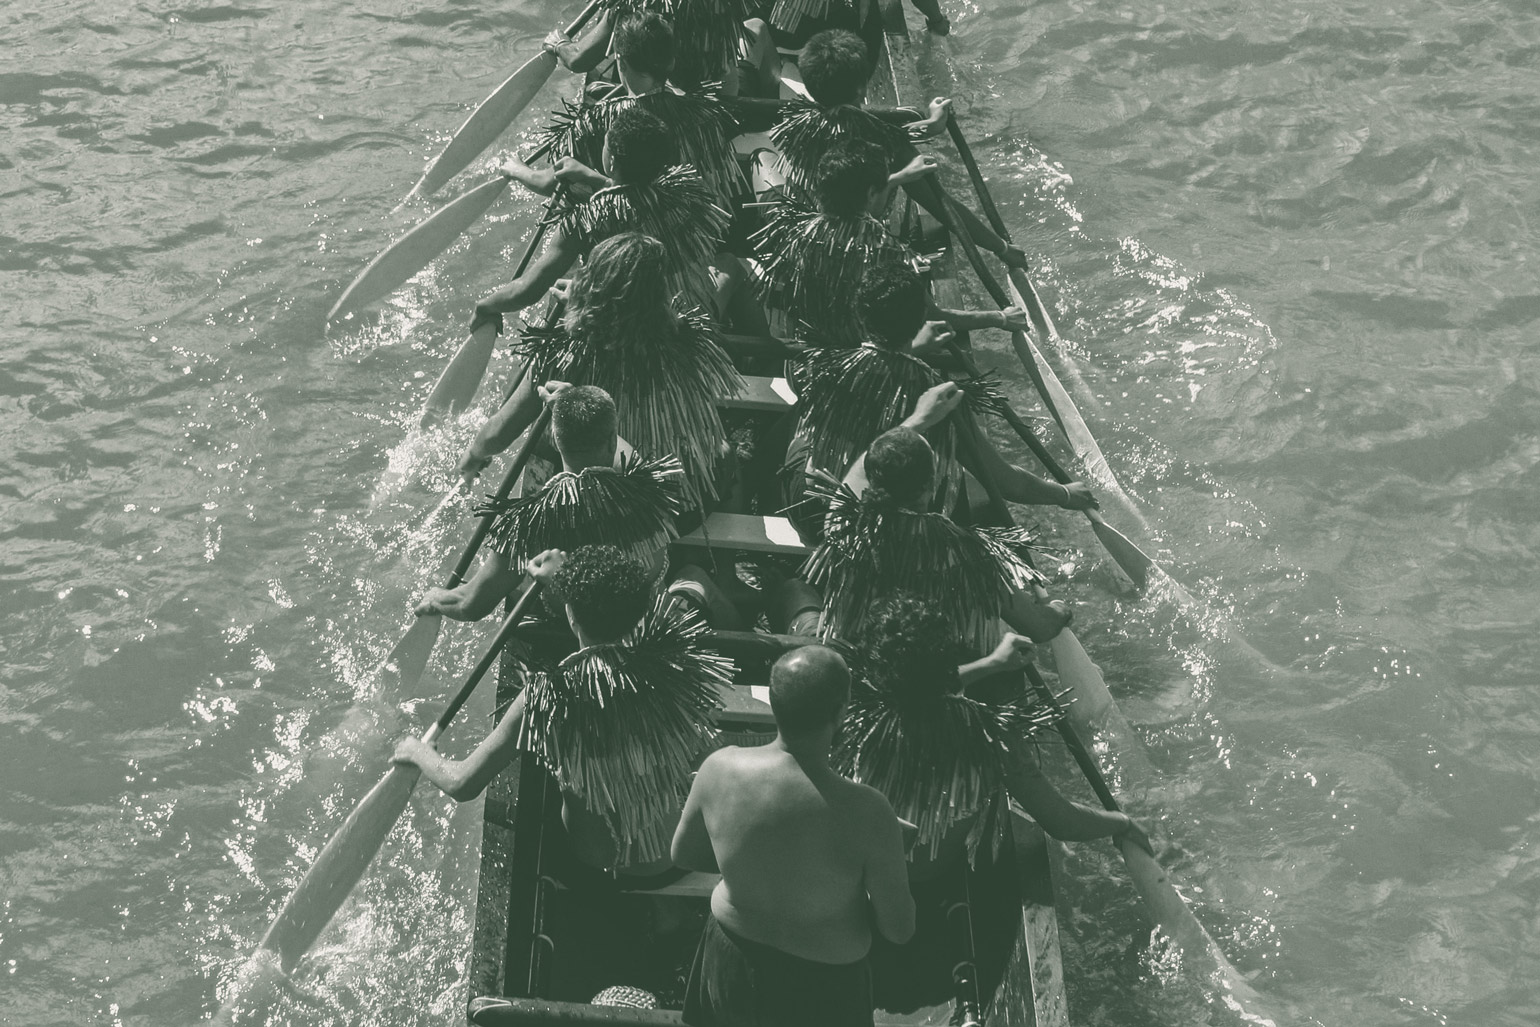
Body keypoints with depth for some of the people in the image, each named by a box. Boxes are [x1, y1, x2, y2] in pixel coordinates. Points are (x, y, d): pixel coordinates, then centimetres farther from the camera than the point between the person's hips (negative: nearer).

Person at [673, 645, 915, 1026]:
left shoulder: (720, 769, -20)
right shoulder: (866, 812, -32)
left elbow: (683, 854, -1)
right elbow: (900, 929, -19)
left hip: (731, 962, 3)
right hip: (822, 988, -3)